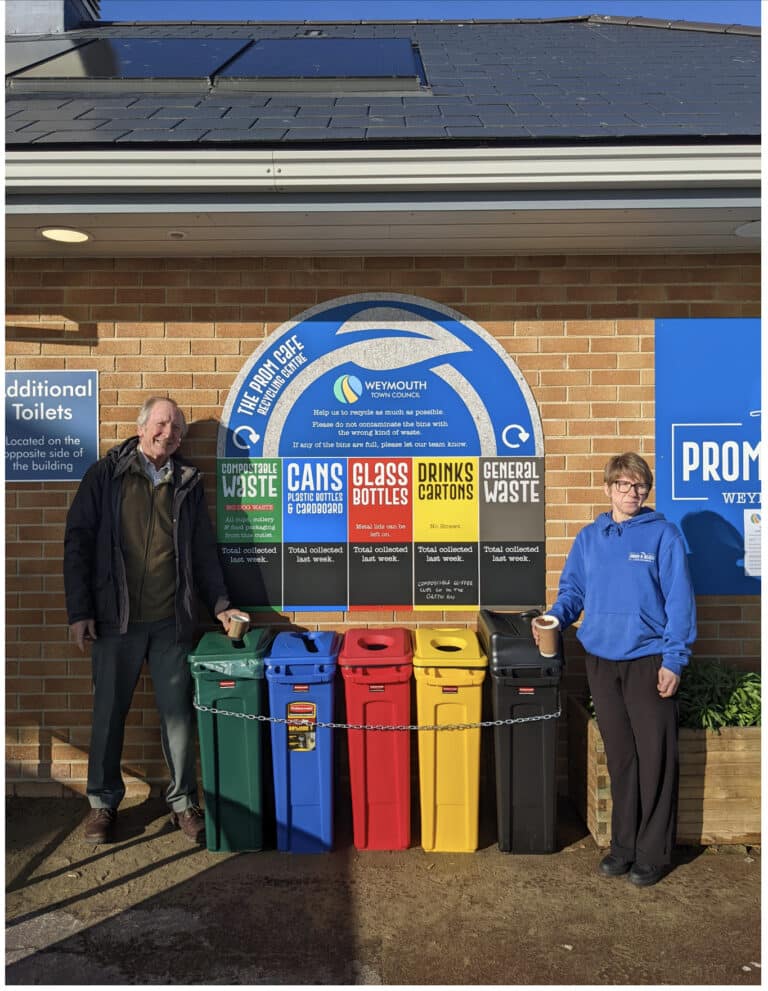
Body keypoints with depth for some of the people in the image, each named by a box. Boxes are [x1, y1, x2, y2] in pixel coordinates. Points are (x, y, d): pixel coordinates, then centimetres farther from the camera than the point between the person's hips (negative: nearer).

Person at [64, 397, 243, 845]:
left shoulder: (188, 483, 9)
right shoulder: (106, 475, 1)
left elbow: (204, 550, 13)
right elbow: (78, 542, -1)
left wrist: (220, 603, 5)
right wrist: (80, 610, -6)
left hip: (172, 622, 2)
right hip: (116, 619, -1)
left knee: (179, 713, 6)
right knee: (109, 712, 9)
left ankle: (184, 802, 21)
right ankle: (103, 803, 26)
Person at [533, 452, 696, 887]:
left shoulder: (664, 535, -5)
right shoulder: (589, 538, 7)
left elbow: (679, 601, -8)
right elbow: (572, 591, 11)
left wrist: (674, 660, -12)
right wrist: (555, 618, -9)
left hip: (649, 662, -3)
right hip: (602, 661, 4)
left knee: (655, 758, 4)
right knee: (620, 757, 14)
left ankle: (654, 852, 19)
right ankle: (624, 843, 28)